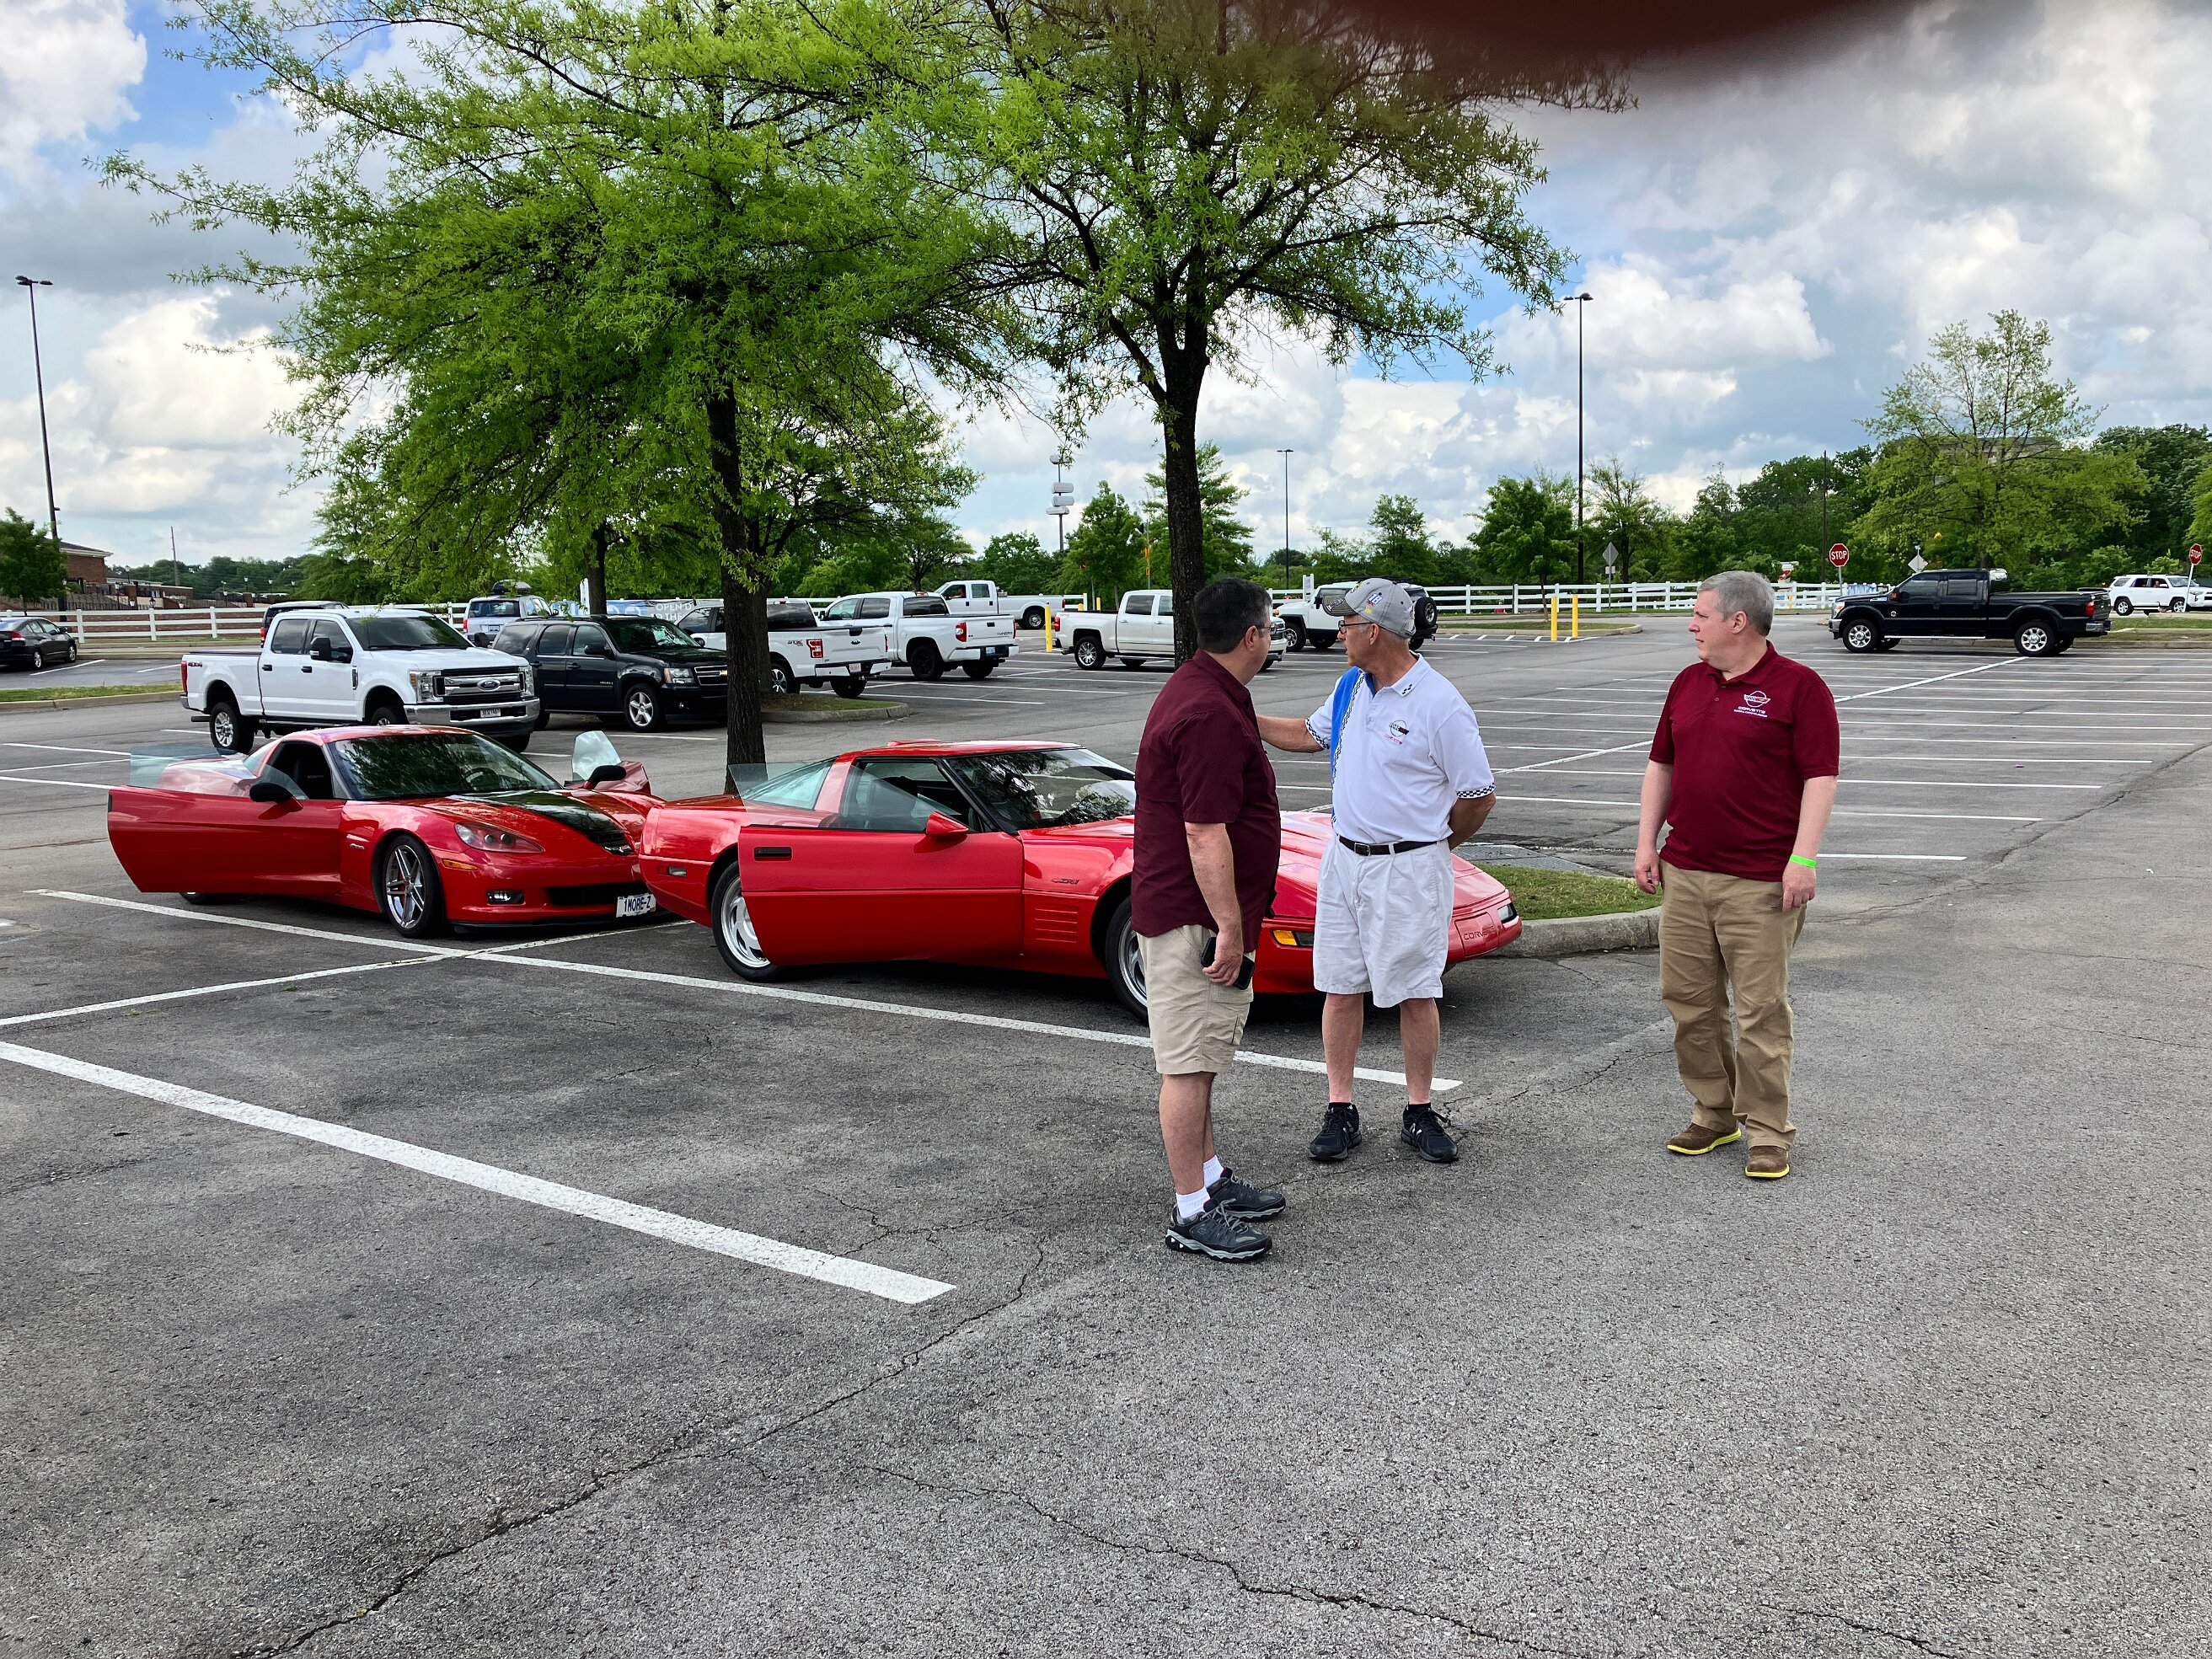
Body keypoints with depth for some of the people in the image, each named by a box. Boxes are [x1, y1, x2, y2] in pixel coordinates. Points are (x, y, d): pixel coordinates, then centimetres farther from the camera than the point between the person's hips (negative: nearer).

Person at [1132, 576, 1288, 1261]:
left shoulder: (1200, 691, 13)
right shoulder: (1211, 716, -22)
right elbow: (1205, 832, -26)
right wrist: (1229, 928, -24)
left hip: (1187, 913, 11)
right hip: (1193, 917, -11)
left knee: (1200, 1058, 19)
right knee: (1188, 1064, -5)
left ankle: (1210, 1177, 30)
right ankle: (1192, 1212, 2)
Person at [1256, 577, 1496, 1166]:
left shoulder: (1440, 705, -16)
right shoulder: (1351, 687, 6)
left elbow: (1479, 795, -9)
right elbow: (1308, 735, 25)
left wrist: (1430, 847, 5)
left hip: (1408, 869, -6)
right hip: (1344, 858, 7)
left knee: (1415, 994, 4)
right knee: (1340, 988, 8)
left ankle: (1419, 1114, 17)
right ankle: (1340, 1112, 17)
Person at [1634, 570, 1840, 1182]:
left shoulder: (1799, 687, -7)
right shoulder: (1688, 683, 12)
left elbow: (1820, 777, -10)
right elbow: (1661, 764, 17)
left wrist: (1804, 860, -18)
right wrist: (1647, 843, 10)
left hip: (1761, 882, -6)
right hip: (1684, 873, 6)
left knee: (1761, 1010, 0)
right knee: (1688, 1000, 11)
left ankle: (1767, 1132, 10)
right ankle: (1712, 1112, 25)